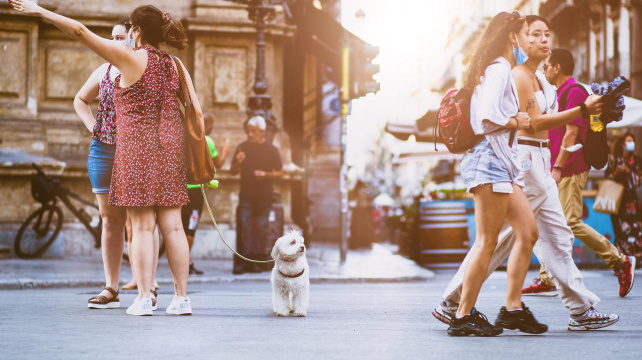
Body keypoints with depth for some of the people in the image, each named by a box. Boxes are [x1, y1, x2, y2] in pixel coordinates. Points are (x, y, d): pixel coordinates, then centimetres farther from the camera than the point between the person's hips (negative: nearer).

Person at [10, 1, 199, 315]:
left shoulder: (132, 59, -7)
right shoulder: (174, 65, 8)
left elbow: (80, 32, -9)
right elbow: (197, 113, 6)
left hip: (136, 148, -5)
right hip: (169, 148, 5)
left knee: (142, 226, -2)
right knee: (172, 226, 5)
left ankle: (143, 298, -3)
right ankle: (181, 297, 5)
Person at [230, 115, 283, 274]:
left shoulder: (271, 149, 3)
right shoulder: (243, 147, 9)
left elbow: (280, 173, 5)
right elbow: (233, 171, 12)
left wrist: (265, 174, -13)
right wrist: (238, 162, -9)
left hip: (264, 196, -1)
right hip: (246, 194, 1)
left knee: (260, 228, 0)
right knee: (243, 227, -8)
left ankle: (256, 261, 6)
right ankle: (242, 262, -8)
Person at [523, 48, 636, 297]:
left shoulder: (574, 92, -12)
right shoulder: (561, 94, 20)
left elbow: (571, 133, -19)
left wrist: (557, 168, -23)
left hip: (571, 171, -10)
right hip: (560, 171, 10)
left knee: (571, 222, -13)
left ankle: (620, 261, -2)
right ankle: (547, 280, 7)